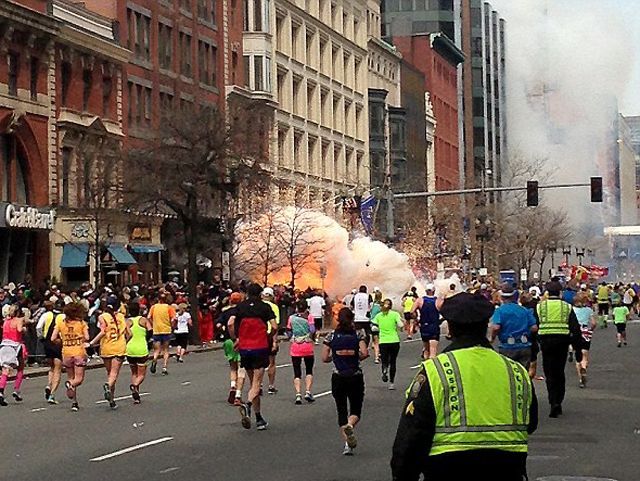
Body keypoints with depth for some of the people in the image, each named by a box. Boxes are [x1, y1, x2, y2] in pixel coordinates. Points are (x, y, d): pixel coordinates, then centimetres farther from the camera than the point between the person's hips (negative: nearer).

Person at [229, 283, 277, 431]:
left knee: (253, 382, 14)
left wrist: (235, 339, 5)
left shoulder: (240, 307, 5)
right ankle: (248, 405, -32)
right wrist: (271, 338, 10)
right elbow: (274, 326, -9)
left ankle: (259, 418, 15)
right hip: (261, 347, -3)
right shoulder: (265, 307, -1)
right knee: (257, 383, -2)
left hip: (244, 348, 3)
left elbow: (230, 323, -8)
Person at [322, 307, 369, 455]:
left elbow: (324, 358, -3)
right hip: (356, 377, -1)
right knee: (356, 410, 11)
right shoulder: (358, 334, -3)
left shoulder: (331, 336, 0)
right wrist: (356, 357, 4)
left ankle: (347, 444, 2)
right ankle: (350, 425, -23)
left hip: (338, 378, 1)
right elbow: (364, 353, -16)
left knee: (341, 410, 10)